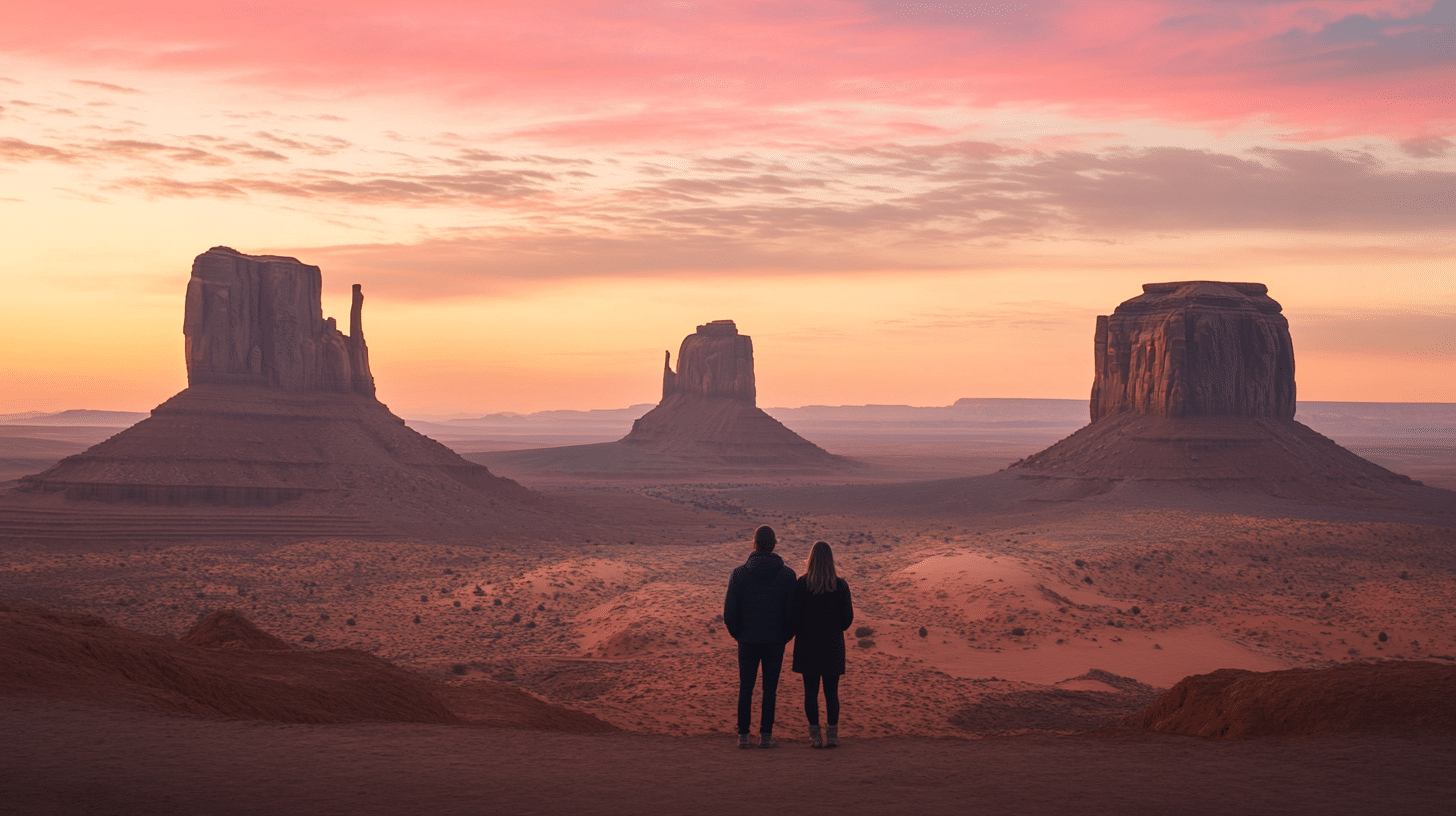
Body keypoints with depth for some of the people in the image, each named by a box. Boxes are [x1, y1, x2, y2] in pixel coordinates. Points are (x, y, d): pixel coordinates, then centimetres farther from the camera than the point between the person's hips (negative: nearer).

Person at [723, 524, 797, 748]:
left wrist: (737, 634, 11)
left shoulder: (739, 574, -6)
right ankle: (766, 735, 7)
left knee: (745, 688, 8)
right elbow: (792, 611, -4)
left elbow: (729, 611, -4)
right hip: (775, 641, 0)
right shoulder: (787, 575, -6)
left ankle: (743, 735, 7)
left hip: (748, 640, 0)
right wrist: (786, 636, 10)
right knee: (770, 689, 7)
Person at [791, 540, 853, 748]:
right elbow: (848, 618, -2)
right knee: (831, 691, 8)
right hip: (833, 644, 1)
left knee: (811, 690, 6)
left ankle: (815, 736, 5)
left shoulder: (801, 585, -9)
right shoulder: (840, 585, -5)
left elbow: (795, 616, -6)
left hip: (808, 644, -1)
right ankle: (832, 735, 8)